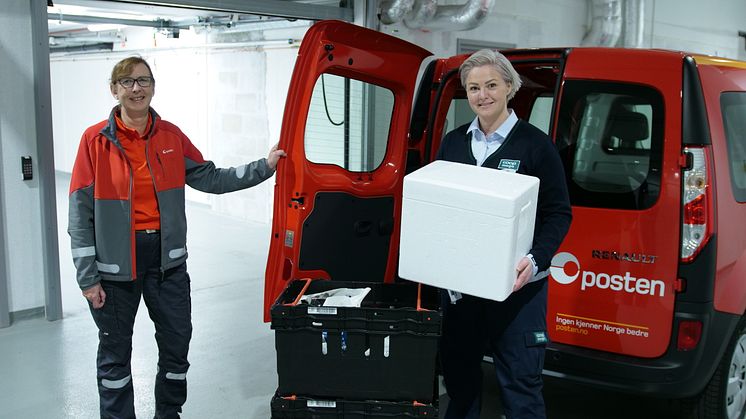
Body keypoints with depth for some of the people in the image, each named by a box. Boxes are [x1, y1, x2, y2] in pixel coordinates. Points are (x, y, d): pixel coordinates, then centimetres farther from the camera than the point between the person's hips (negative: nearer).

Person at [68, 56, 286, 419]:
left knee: (177, 341, 12)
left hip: (166, 258, 4)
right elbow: (81, 214, -8)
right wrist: (88, 278, -10)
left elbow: (209, 178, 8)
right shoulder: (96, 140, -8)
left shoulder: (171, 136, 3)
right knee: (115, 351, 11)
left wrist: (263, 167, 0)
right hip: (115, 265, -3)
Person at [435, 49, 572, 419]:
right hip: (458, 281, 5)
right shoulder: (453, 142, 10)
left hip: (516, 284, -4)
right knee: (458, 374, 15)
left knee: (519, 381, 0)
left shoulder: (535, 144, -4)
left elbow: (559, 212, -5)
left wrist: (536, 259, -20)